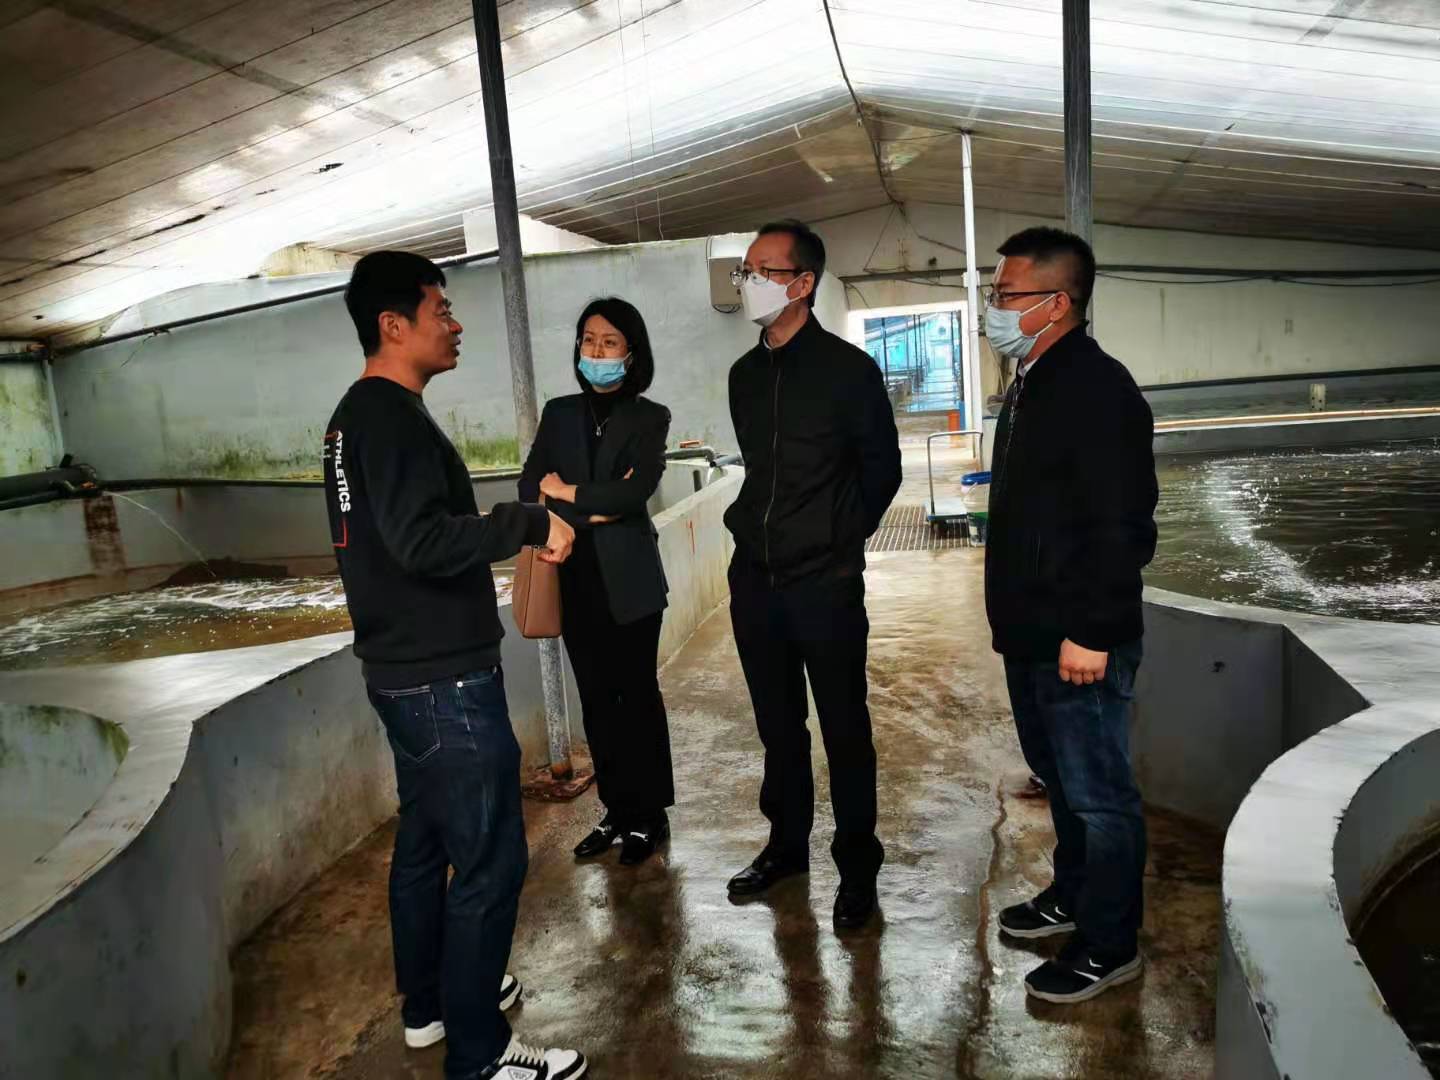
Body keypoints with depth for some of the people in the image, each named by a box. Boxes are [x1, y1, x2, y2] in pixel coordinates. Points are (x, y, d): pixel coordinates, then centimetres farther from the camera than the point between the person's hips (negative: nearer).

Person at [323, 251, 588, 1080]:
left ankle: (428, 1003, 36)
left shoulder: (357, 415, 13)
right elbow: (423, 542, -31)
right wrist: (528, 521, -21)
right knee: (489, 860, -1)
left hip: (403, 670, 11)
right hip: (444, 680, -11)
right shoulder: (393, 418, -19)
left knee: (426, 839, 20)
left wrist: (509, 531, 19)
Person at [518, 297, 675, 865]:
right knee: (596, 699, 11)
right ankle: (616, 810, 25)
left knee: (638, 694, 6)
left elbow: (636, 490, -17)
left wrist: (568, 493, -7)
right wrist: (592, 511, -13)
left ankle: (648, 814, 19)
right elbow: (529, 489, 0)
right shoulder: (559, 413, 9)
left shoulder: (649, 417, -2)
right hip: (576, 577, 4)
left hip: (628, 578, -3)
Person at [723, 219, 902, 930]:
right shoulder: (745, 374, 9)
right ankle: (787, 843, 34)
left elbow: (881, 469, 2)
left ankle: (857, 865, 22)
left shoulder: (848, 369, -7)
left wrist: (837, 541, 6)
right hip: (755, 579, 5)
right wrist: (760, 531, 14)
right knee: (778, 725, 16)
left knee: (844, 730, 6)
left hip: (826, 584, -5)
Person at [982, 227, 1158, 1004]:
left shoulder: (1097, 388, -18)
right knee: (1060, 778, 22)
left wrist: (1090, 632, -22)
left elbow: (1123, 526, -23)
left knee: (1097, 792, 4)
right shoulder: (1032, 383, 13)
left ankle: (1109, 946, 20)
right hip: (1031, 632, 10)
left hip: (1078, 641, -10)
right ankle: (1073, 896, 40)